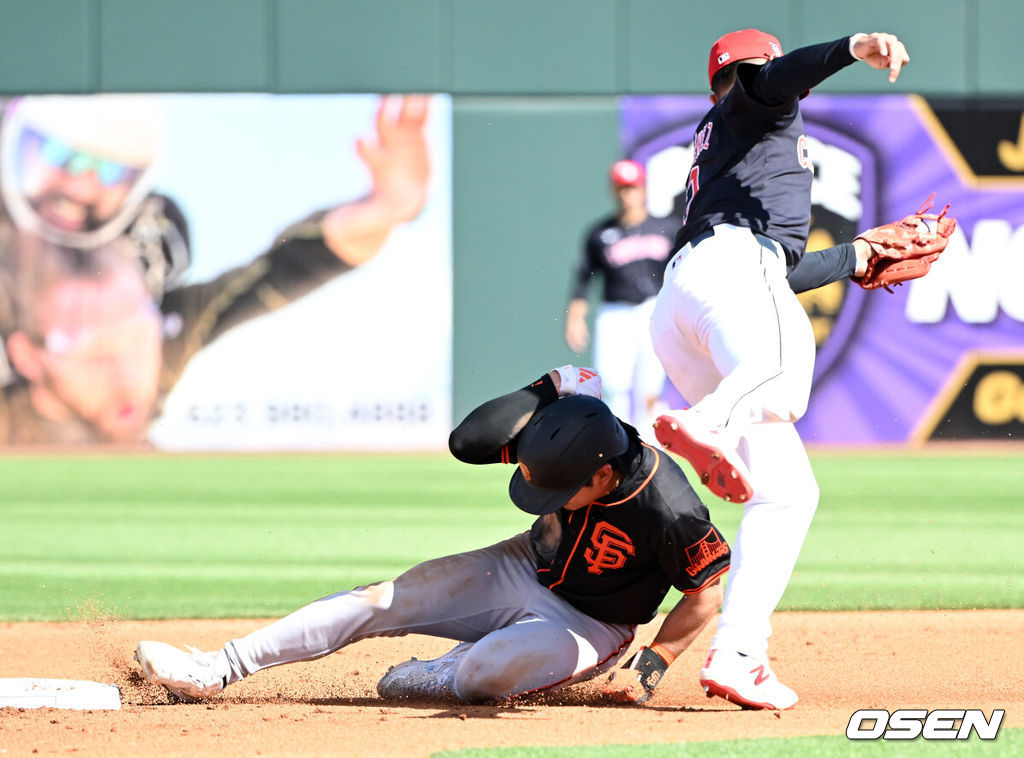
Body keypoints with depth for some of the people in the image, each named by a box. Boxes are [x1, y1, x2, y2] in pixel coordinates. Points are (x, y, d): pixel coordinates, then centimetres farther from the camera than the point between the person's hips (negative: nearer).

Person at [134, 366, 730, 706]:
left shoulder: (667, 510, -34)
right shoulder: (559, 431, -20)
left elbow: (707, 594, -20)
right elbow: (467, 442, -19)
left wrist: (651, 668, -25)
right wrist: (547, 390, -28)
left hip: (588, 627, -5)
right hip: (527, 567, 5)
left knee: (485, 673, -36)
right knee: (381, 602, -7)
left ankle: (436, 678, 3)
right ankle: (217, 670, -8)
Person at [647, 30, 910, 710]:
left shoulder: (710, 165, 42)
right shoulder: (756, 104, 21)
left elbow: (776, 273, 42)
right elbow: (774, 78, -5)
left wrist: (856, 259, 54)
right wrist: (852, 49, -21)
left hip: (677, 307, 8)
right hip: (732, 261, -8)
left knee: (786, 491, 4)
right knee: (784, 384, -41)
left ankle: (736, 655, -11)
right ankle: (703, 424, -71)